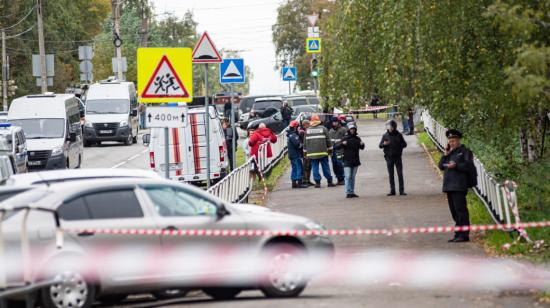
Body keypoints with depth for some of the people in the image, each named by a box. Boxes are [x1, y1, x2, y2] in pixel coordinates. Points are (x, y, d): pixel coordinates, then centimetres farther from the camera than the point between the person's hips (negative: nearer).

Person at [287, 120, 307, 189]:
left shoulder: (290, 135, 15)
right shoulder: (293, 135, -17)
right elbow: (298, 144, -23)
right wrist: (303, 145, -6)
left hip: (292, 154, 10)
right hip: (296, 155, -10)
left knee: (294, 168, 13)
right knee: (299, 168, -8)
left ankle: (294, 183, 16)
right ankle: (299, 183, -9)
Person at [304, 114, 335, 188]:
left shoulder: (307, 130, 5)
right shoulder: (323, 129, 0)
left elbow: (305, 142, 8)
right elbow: (328, 140, 3)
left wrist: (305, 151, 15)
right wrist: (330, 149, 13)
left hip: (312, 153, 1)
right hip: (322, 152, -1)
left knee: (315, 168, 3)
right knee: (325, 167, 5)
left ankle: (317, 182, -1)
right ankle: (329, 181, 9)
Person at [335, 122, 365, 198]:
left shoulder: (357, 139, 8)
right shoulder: (345, 138, -4)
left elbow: (362, 148, 15)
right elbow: (338, 147, -8)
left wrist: (362, 144, -7)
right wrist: (342, 144, -28)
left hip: (355, 161, 5)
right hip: (347, 161, -5)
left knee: (353, 177, 10)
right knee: (348, 177, -8)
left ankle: (352, 192, 15)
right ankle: (348, 192, -8)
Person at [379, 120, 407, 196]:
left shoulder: (399, 135, 3)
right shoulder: (385, 135, 3)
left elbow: (404, 144, 8)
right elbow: (380, 145, 2)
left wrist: (399, 145, -11)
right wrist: (384, 144, -20)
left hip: (397, 157, -1)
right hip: (389, 157, 1)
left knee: (400, 174, -3)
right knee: (391, 175, 4)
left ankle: (401, 190, -1)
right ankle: (392, 191, 8)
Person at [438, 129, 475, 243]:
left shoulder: (465, 152, -1)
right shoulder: (450, 152, 21)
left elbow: (469, 166, -11)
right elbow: (441, 166, 15)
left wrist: (456, 166, -18)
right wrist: (445, 155, 4)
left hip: (459, 186, -8)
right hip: (449, 186, 8)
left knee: (460, 210, -11)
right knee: (454, 212, 10)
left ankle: (464, 235, -12)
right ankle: (458, 235, 14)